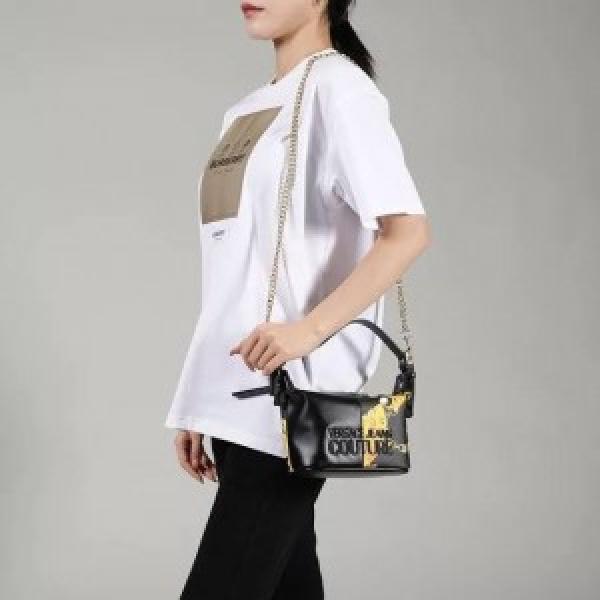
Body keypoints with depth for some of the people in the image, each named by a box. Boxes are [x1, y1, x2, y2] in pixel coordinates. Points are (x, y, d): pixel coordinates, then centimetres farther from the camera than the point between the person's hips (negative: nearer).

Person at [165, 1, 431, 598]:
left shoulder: (339, 89, -4)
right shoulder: (245, 111, 19)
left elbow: (407, 232, -16)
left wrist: (308, 330, -24)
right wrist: (200, 407, 14)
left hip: (286, 399, -8)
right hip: (239, 396, 8)